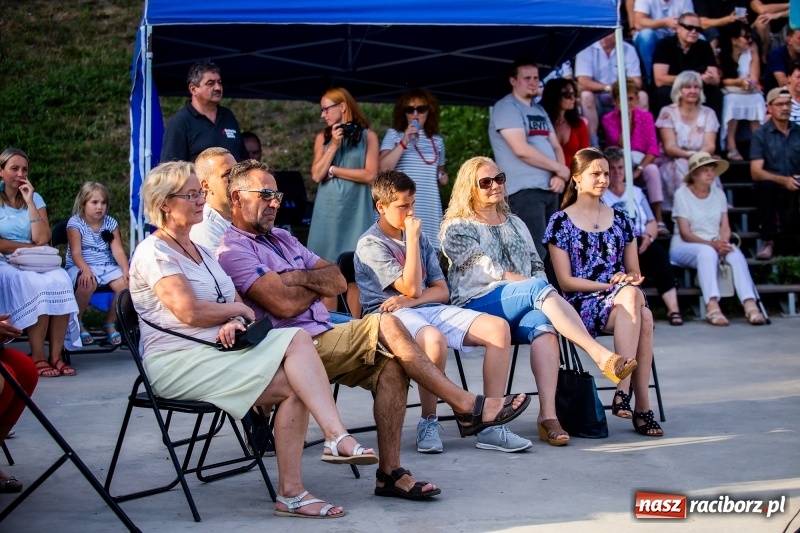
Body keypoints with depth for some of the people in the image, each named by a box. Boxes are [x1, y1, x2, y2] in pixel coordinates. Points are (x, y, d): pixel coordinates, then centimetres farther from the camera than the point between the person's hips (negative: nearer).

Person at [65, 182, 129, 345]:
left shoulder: (110, 223, 8)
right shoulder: (75, 223, -4)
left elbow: (118, 250, -2)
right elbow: (76, 253, -14)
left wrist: (126, 270, -20)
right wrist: (86, 270, -34)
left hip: (107, 267, 4)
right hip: (81, 267, -4)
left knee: (125, 284, -24)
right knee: (89, 283, -38)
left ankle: (110, 324, 1)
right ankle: (76, 323, -11)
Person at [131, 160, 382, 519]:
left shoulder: (200, 249, 22)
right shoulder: (153, 253, -6)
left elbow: (237, 303, 14)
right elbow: (190, 311, -19)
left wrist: (234, 322, -9)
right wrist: (238, 310, -3)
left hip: (216, 350, 8)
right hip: (178, 362, -7)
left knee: (297, 340, -21)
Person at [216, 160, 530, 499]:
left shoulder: (281, 238, 23)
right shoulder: (232, 250, -5)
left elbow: (338, 281, 14)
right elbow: (285, 305, -18)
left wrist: (301, 277, -6)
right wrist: (317, 285, 2)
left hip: (322, 338, 8)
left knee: (391, 362, -16)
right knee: (385, 326, -20)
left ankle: (390, 471, -15)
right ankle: (467, 407, -14)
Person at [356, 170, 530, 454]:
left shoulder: (420, 238, 20)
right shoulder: (370, 244, -3)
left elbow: (442, 291, 14)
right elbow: (411, 288, -11)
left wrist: (410, 300, -6)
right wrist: (412, 239, -8)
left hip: (430, 309, 7)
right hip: (391, 314, -7)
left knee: (498, 327, -15)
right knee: (434, 339, -41)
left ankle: (491, 425, -17)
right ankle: (428, 423, -20)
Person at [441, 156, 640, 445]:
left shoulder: (515, 224, 27)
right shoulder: (457, 228, 9)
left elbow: (537, 266, 20)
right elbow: (485, 270, -4)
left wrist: (543, 292, -3)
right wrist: (535, 287, -11)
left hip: (520, 311, 4)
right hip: (478, 307, -4)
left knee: (543, 325, -34)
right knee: (539, 288, -33)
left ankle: (548, 415, -47)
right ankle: (603, 356, -45)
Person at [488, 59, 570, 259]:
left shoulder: (540, 111, 20)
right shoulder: (506, 107, -7)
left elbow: (556, 147, 17)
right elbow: (522, 149, -18)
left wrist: (559, 176, -4)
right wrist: (559, 168, -9)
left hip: (550, 189, 9)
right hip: (525, 191, -9)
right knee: (536, 252, -13)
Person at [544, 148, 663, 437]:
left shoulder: (620, 220, 19)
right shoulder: (561, 222, 6)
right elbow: (566, 281, -1)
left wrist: (629, 281, -5)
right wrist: (611, 285, -12)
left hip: (623, 299, 4)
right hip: (583, 305, -4)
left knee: (645, 316, -34)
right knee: (631, 296, -36)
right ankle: (641, 406, -38)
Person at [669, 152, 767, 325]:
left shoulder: (719, 194, 12)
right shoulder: (682, 194, -3)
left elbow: (725, 227, 5)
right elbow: (685, 233, -11)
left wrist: (722, 243, -18)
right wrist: (711, 244, -24)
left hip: (715, 246, 4)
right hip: (684, 248, -4)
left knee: (735, 252, -29)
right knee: (707, 251, -37)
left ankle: (750, 305, -43)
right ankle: (712, 306, -51)